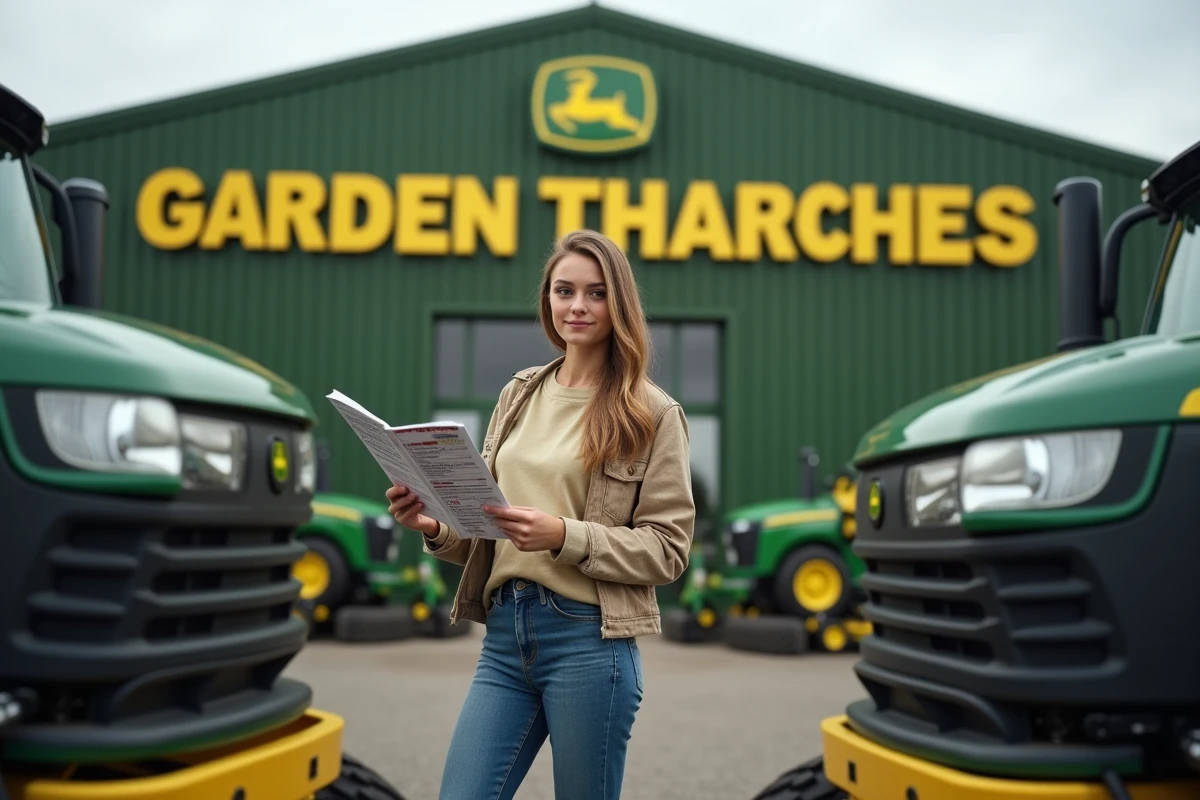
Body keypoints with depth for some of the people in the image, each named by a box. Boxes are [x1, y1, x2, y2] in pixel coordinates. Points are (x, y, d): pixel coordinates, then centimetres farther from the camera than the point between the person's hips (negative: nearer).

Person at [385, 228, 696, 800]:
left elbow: (668, 549, -7)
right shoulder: (519, 394, 10)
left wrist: (564, 535, -20)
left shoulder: (651, 413, -4)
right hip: (503, 631, 5)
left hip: (588, 638, -4)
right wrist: (436, 527, -6)